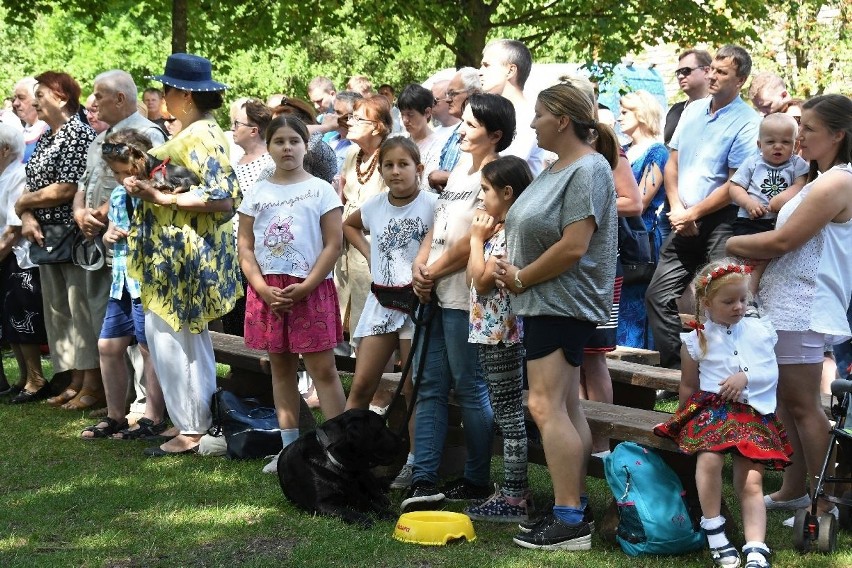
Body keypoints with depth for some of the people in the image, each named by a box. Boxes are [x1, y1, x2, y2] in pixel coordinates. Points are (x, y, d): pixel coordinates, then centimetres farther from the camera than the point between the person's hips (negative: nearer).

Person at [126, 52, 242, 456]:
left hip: (183, 253, -11)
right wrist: (146, 185, 10)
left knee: (166, 333, -7)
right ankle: (200, 422, 22)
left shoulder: (200, 136, -17)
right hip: (180, 251, 11)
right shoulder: (196, 132, 14)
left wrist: (164, 198, -24)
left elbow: (221, 198, -25)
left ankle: (191, 429, -2)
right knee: (191, 337, 15)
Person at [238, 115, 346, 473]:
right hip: (267, 290, 4)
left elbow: (334, 244, -5)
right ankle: (290, 448, 16)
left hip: (311, 289, -4)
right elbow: (245, 247, 6)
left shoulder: (320, 190, 1)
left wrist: (305, 287, -13)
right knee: (281, 367, 10)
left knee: (322, 369, -6)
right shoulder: (257, 193, 9)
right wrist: (263, 288, -9)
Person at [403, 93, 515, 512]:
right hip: (435, 295, 9)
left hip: (464, 297, -9)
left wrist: (433, 274, -8)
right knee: (429, 387, 6)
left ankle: (477, 481, 10)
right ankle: (424, 479, 6)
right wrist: (420, 265, 1)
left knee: (470, 389, 0)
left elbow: (472, 242, -17)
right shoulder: (460, 170, 16)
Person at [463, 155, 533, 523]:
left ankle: (514, 499, -2)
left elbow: (482, 280, -17)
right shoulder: (499, 230, 15)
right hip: (493, 332, 11)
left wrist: (477, 238, -9)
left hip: (500, 333, -11)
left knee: (509, 416, -6)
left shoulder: (510, 233, -16)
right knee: (508, 416, 14)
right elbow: (472, 278, 18)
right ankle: (514, 489, 20)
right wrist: (481, 237, 13)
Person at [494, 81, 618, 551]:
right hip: (544, 302, 10)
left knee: (546, 407, -14)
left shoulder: (588, 170, -15)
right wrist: (511, 269, 2)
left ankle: (569, 521, -15)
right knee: (566, 409, 12)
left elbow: (572, 247, -22)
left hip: (562, 303, -10)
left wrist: (520, 278, -12)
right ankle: (575, 507, 18)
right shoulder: (555, 169, 15)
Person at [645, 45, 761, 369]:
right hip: (684, 223, 7)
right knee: (659, 295, 6)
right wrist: (677, 209, -1)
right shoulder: (693, 111, 12)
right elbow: (672, 163, 14)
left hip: (720, 223, -7)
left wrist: (693, 213, -10)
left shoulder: (747, 124, -10)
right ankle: (673, 367, 14)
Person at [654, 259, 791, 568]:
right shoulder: (697, 339, 5)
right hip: (711, 408, -2)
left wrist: (745, 377, -12)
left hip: (753, 413, 2)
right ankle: (714, 531, -16)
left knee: (751, 482, -10)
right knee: (709, 457, -31)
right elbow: (689, 386, 13)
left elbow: (771, 373, 4)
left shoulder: (759, 331, 8)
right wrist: (688, 418, 12)